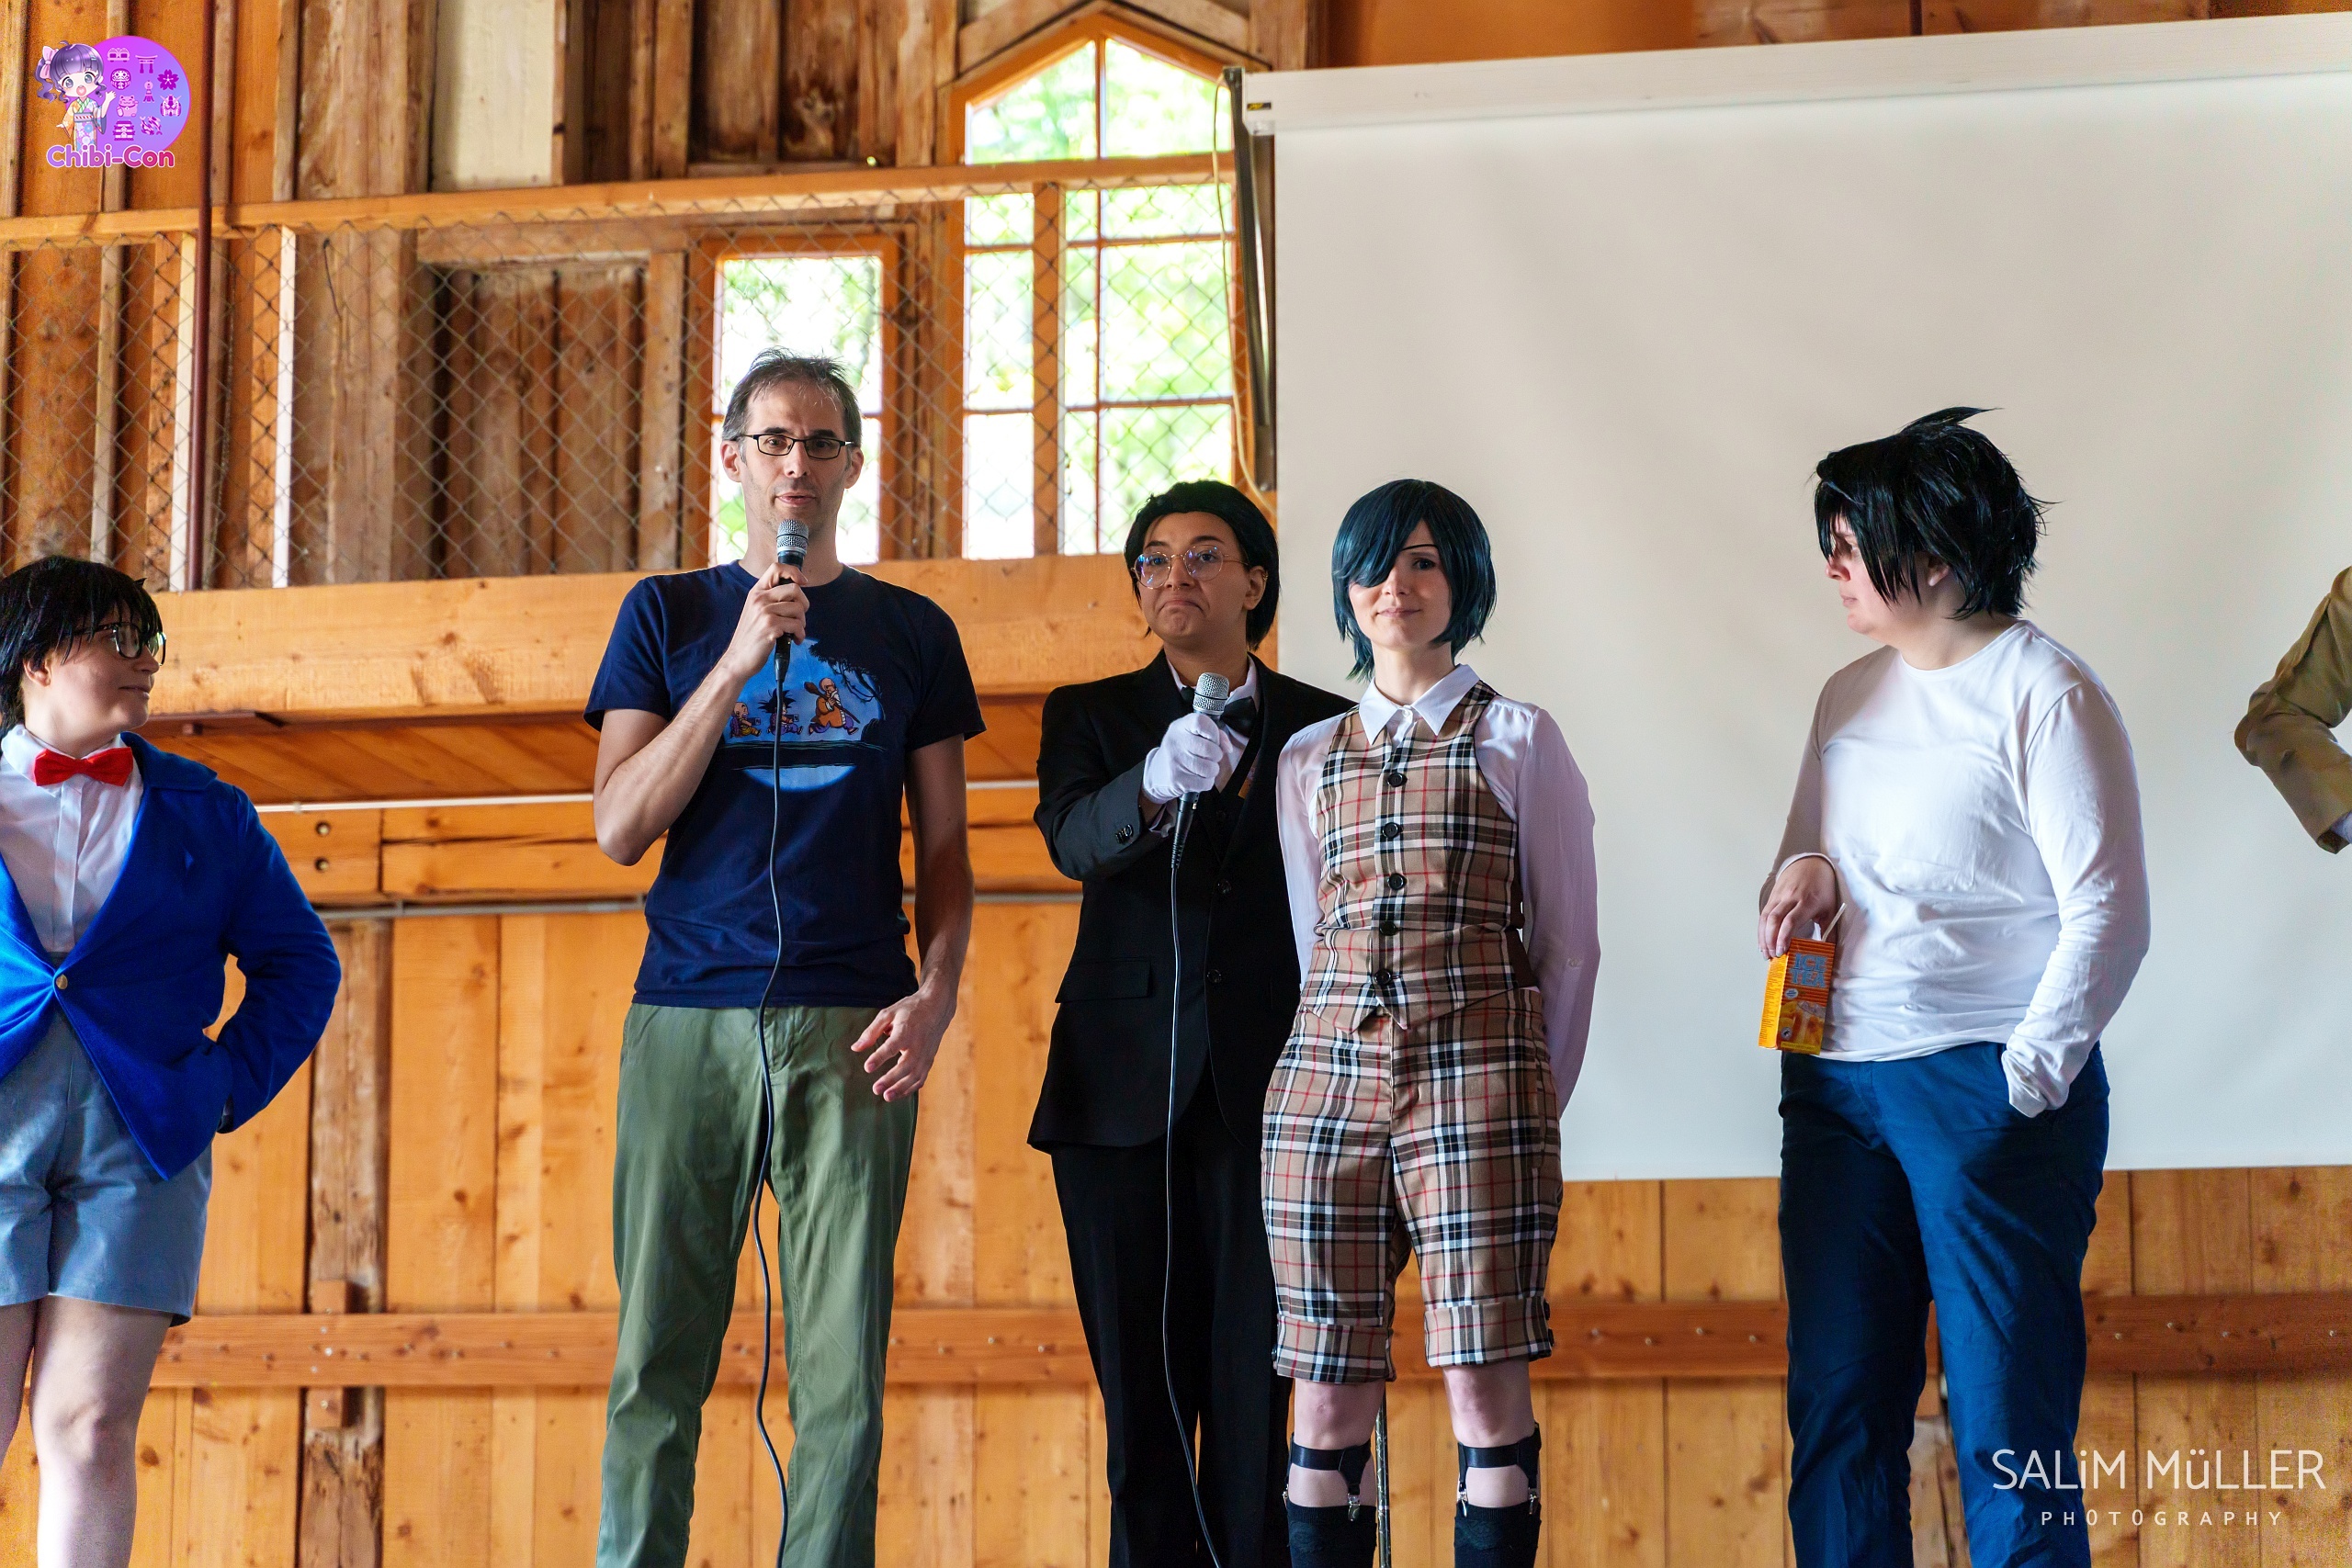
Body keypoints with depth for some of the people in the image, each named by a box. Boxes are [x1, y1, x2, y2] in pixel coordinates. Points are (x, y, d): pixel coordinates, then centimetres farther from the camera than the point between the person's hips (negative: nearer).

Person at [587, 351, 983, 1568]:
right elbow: (619, 829, 0)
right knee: (657, 1357, 0)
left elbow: (944, 846, 14)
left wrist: (937, 991, -3)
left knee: (844, 1367, -1)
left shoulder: (912, 632, 13)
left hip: (849, 1029, 1)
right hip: (688, 1018, 0)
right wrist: (739, 662, -8)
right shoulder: (667, 615, 11)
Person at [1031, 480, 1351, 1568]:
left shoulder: (1325, 727, 10)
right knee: (1142, 1403, 2)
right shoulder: (1090, 716, 10)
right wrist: (1156, 783, -32)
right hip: (1125, 1097, 1)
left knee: (1259, 1398, -5)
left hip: (1270, 1097, 0)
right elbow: (1072, 839, -11)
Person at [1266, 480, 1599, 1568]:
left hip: (1477, 1071, -3)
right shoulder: (1309, 759, 16)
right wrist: (1359, 1048, 13)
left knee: (1488, 1388, -7)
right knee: (1327, 1395, 0)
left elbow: (1569, 945, 7)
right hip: (1329, 1071, 3)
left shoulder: (1519, 740, 7)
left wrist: (1529, 1100, 6)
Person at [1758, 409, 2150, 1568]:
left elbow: (2108, 915, -10)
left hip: (1986, 1090, -7)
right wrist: (1800, 872, 3)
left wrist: (2025, 1078, -13)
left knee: (2007, 1428, -3)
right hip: (1835, 1084, 7)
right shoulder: (1850, 696, 15)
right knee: (1835, 1415, 8)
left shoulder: (2042, 692, -7)